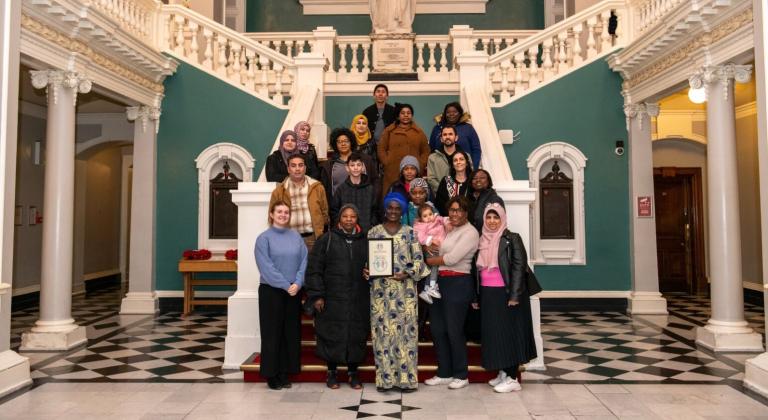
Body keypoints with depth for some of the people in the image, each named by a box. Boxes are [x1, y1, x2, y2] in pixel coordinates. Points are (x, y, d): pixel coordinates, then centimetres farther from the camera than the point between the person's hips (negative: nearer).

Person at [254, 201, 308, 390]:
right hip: (271, 291, -4)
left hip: (294, 292, 4)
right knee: (272, 333, 3)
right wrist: (286, 285, -16)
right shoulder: (264, 238, -4)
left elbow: (304, 262, 1)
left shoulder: (296, 237, 7)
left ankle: (285, 373, 19)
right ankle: (272, 374, 14)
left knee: (291, 332, 8)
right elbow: (266, 267, -12)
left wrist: (298, 283, -13)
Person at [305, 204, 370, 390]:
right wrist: (316, 295, -8)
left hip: (358, 301, 2)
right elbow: (314, 269, -2)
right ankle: (332, 372, 20)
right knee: (332, 335, 4)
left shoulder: (364, 241, 10)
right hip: (332, 299, -2)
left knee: (356, 335, 6)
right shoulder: (326, 240, 2)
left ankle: (353, 372, 20)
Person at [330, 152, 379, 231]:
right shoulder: (341, 189, 6)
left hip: (367, 231, 1)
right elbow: (334, 211, 7)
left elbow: (375, 211, 9)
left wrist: (371, 227, -3)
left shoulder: (371, 189, 8)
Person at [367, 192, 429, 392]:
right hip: (381, 287, 0)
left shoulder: (409, 232, 6)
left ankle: (406, 377, 10)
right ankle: (385, 378, 10)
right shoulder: (374, 232, 7)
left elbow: (418, 259, 3)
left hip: (405, 287, 0)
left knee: (406, 330, 0)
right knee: (383, 330, 1)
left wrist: (408, 273, -12)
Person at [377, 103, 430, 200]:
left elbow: (426, 151, 15)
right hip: (393, 173, -1)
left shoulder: (419, 132, 16)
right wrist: (387, 163, -5)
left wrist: (421, 165, 2)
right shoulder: (389, 131, 11)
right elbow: (381, 149, 7)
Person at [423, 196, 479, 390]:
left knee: (454, 330, 0)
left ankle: (461, 375, 17)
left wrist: (429, 260, -5)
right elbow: (439, 252, 15)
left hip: (458, 283, -8)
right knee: (437, 329, 10)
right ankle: (444, 373, 24)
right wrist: (431, 248, -8)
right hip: (440, 282, 8)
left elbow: (452, 258, -17)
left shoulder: (470, 232, -9)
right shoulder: (447, 229, 15)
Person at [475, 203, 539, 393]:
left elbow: (519, 266, -12)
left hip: (506, 294, -6)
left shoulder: (512, 239, -6)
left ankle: (512, 377, 4)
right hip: (487, 295, 6)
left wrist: (514, 296, -17)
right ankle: (502, 373, 21)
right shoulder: (482, 241, 10)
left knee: (509, 333, -2)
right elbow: (478, 269, 14)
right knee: (493, 334, 10)